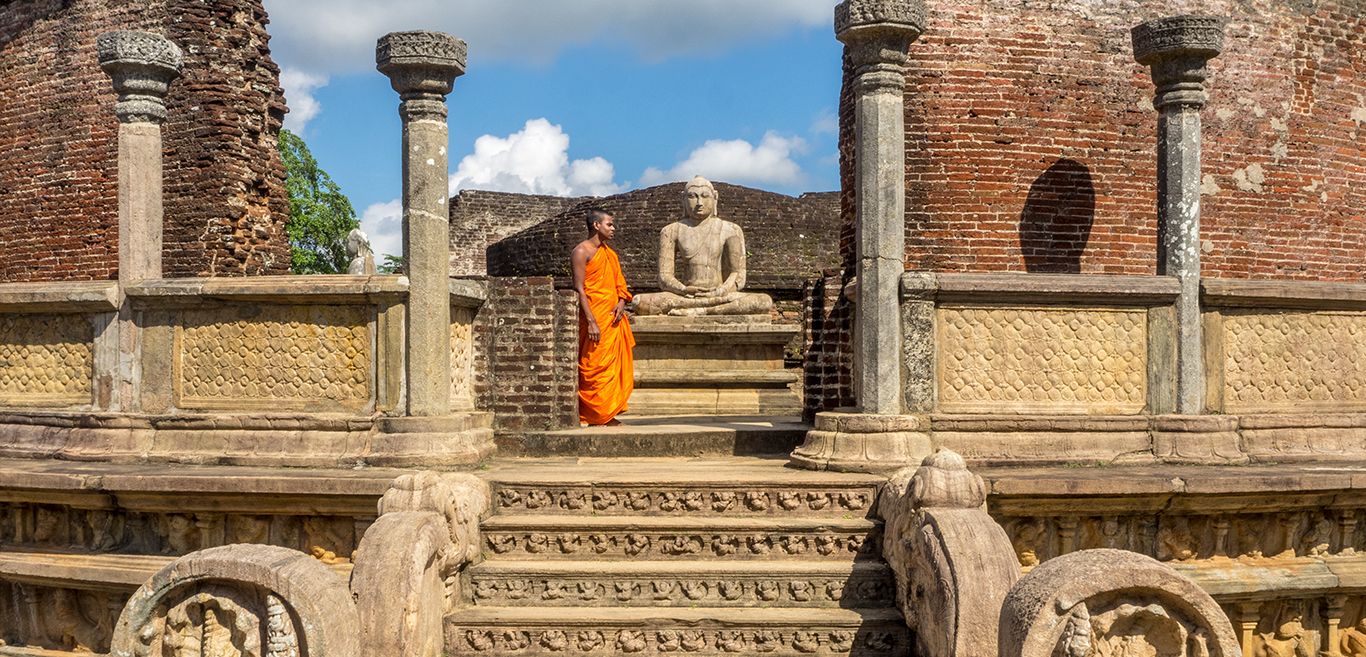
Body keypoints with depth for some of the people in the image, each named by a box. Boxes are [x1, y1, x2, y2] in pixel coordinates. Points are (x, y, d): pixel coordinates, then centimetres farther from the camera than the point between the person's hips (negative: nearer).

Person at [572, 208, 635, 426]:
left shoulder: (609, 253, 19)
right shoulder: (582, 251, -6)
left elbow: (619, 283, 21)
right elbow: (579, 289, -13)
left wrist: (621, 301, -2)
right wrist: (591, 322, -20)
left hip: (613, 317, 8)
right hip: (595, 319, -8)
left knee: (615, 366, 8)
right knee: (596, 367, -6)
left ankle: (608, 415, 14)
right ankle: (597, 416, -1)